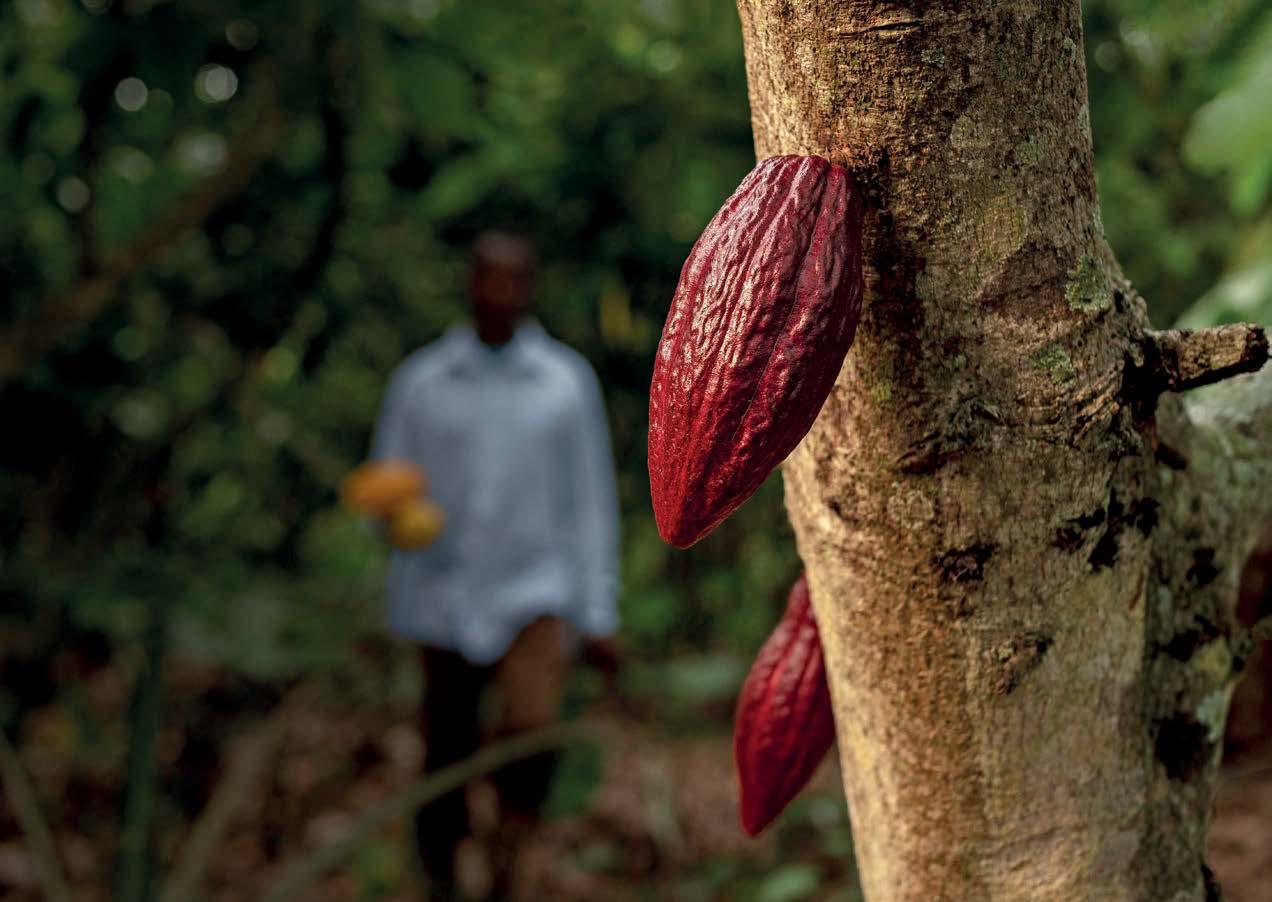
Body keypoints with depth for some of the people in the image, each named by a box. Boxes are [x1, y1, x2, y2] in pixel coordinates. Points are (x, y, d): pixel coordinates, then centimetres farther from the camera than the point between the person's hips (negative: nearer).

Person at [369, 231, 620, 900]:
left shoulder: (567, 382, 1)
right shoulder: (418, 382, 2)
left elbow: (591, 501, 4)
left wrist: (599, 616, 2)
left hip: (535, 594, -1)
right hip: (443, 601, 1)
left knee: (532, 729, -25)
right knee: (446, 760, 8)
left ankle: (512, 841, 0)